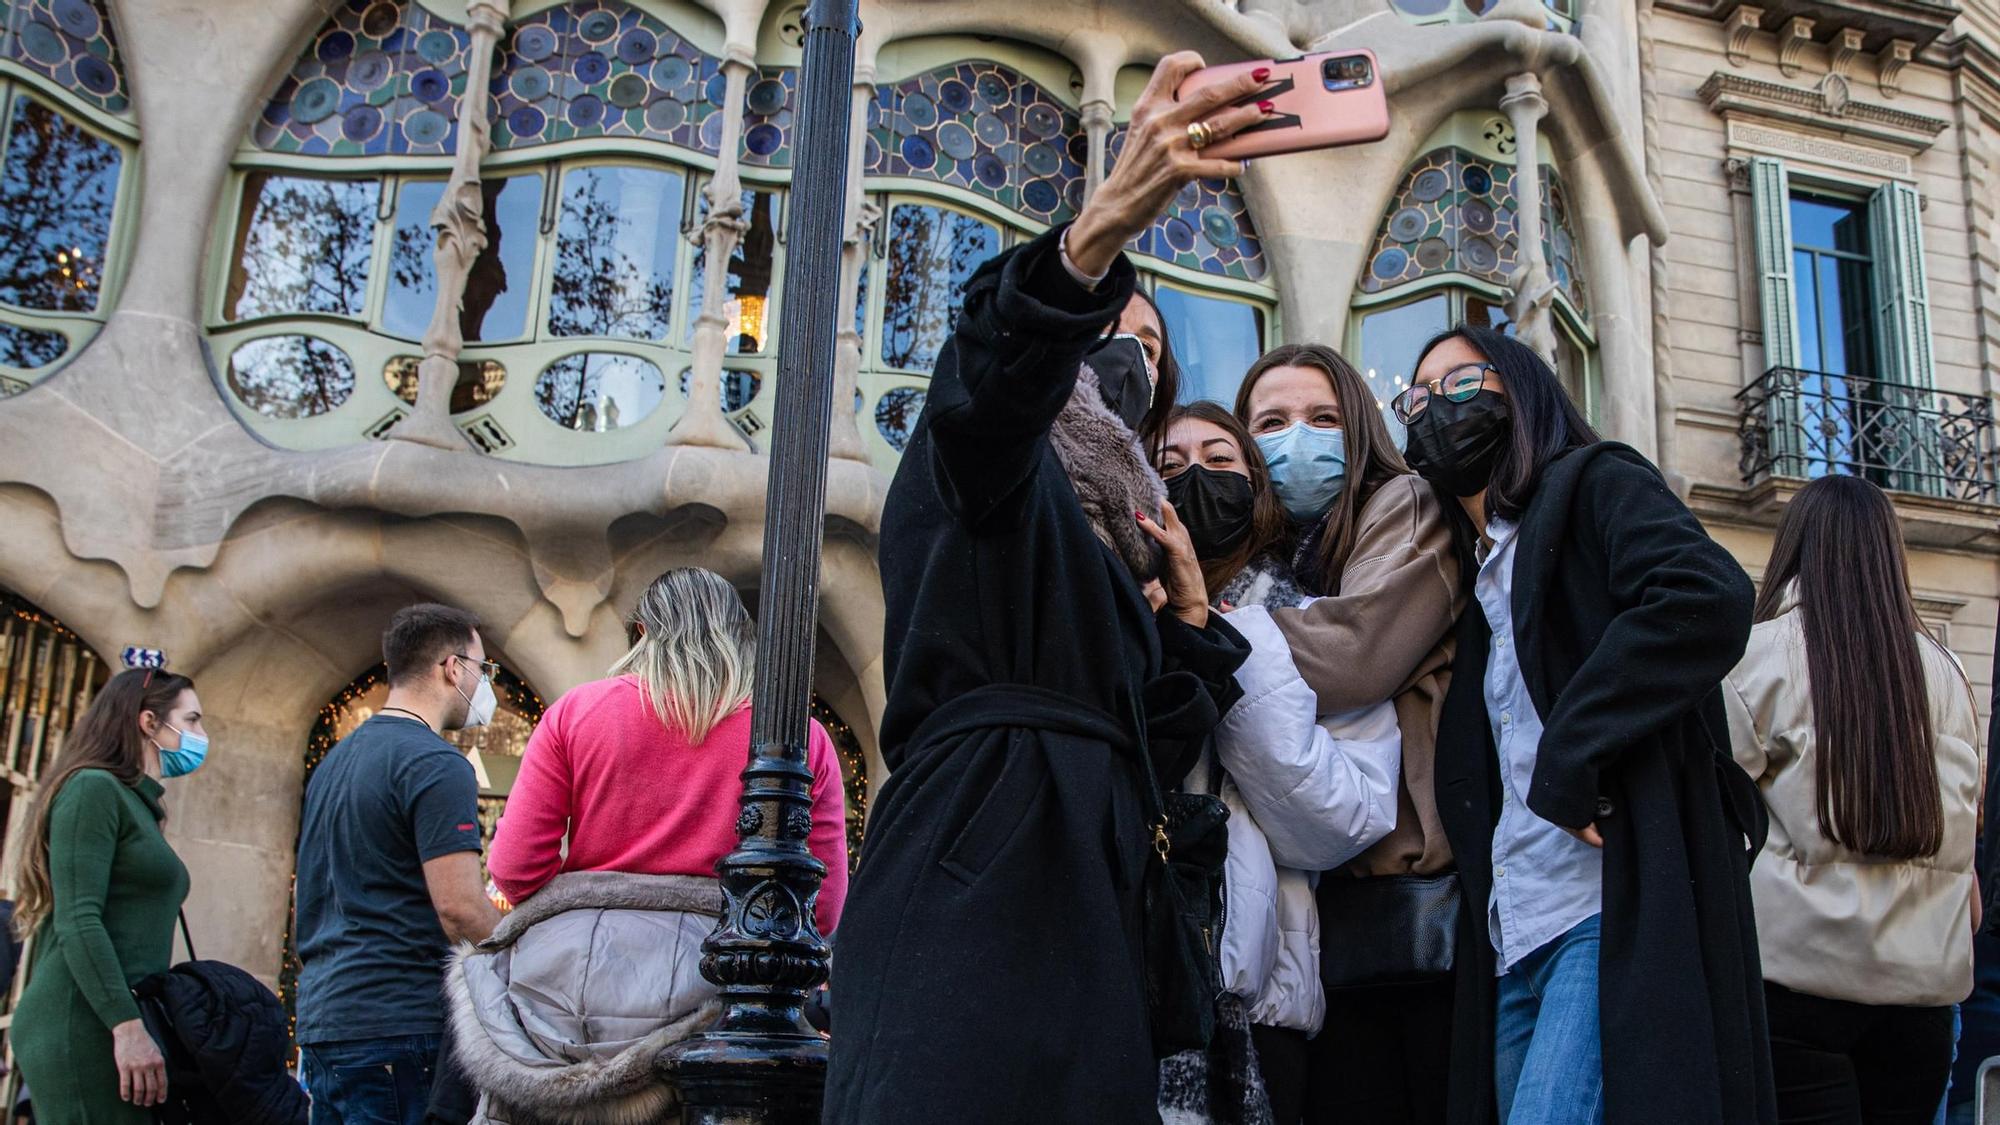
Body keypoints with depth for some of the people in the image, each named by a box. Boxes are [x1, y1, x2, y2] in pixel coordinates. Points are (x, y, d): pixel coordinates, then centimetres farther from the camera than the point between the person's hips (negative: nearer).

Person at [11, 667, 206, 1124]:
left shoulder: (140, 807, 21)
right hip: (81, 1023, -9)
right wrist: (128, 1027, -21)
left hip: (112, 1025, 9)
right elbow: (78, 923, -15)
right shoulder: (93, 789, -5)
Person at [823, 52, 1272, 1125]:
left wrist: (1191, 615, 18)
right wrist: (1100, 229, -36)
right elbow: (986, 383, -18)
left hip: (1082, 918, 8)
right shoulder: (990, 478, 11)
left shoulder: (1104, 559, 33)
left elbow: (1154, 751, 26)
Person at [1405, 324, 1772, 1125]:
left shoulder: (1597, 486, 2)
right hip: (1516, 940, 8)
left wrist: (1570, 759, -18)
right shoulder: (1477, 581, 25)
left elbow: (1708, 597, -19)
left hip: (1618, 911, -8)